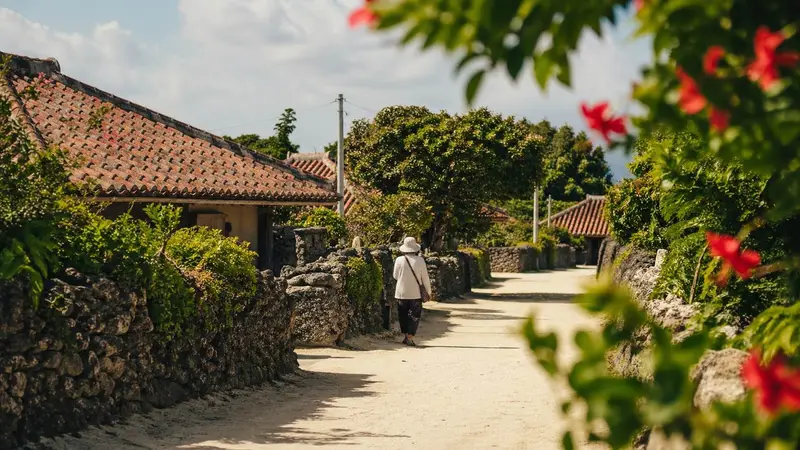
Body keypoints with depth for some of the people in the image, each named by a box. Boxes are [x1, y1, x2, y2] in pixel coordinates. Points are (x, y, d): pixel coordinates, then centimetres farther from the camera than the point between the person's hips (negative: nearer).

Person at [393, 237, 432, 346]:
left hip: (401, 293, 1)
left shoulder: (399, 260, -7)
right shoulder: (420, 260, -8)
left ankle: (406, 335, 17)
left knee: (403, 315, 14)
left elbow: (395, 276, 3)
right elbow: (425, 278, -2)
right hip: (415, 293, -1)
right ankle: (410, 337, -7)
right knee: (415, 315, 4)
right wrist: (428, 292, 8)